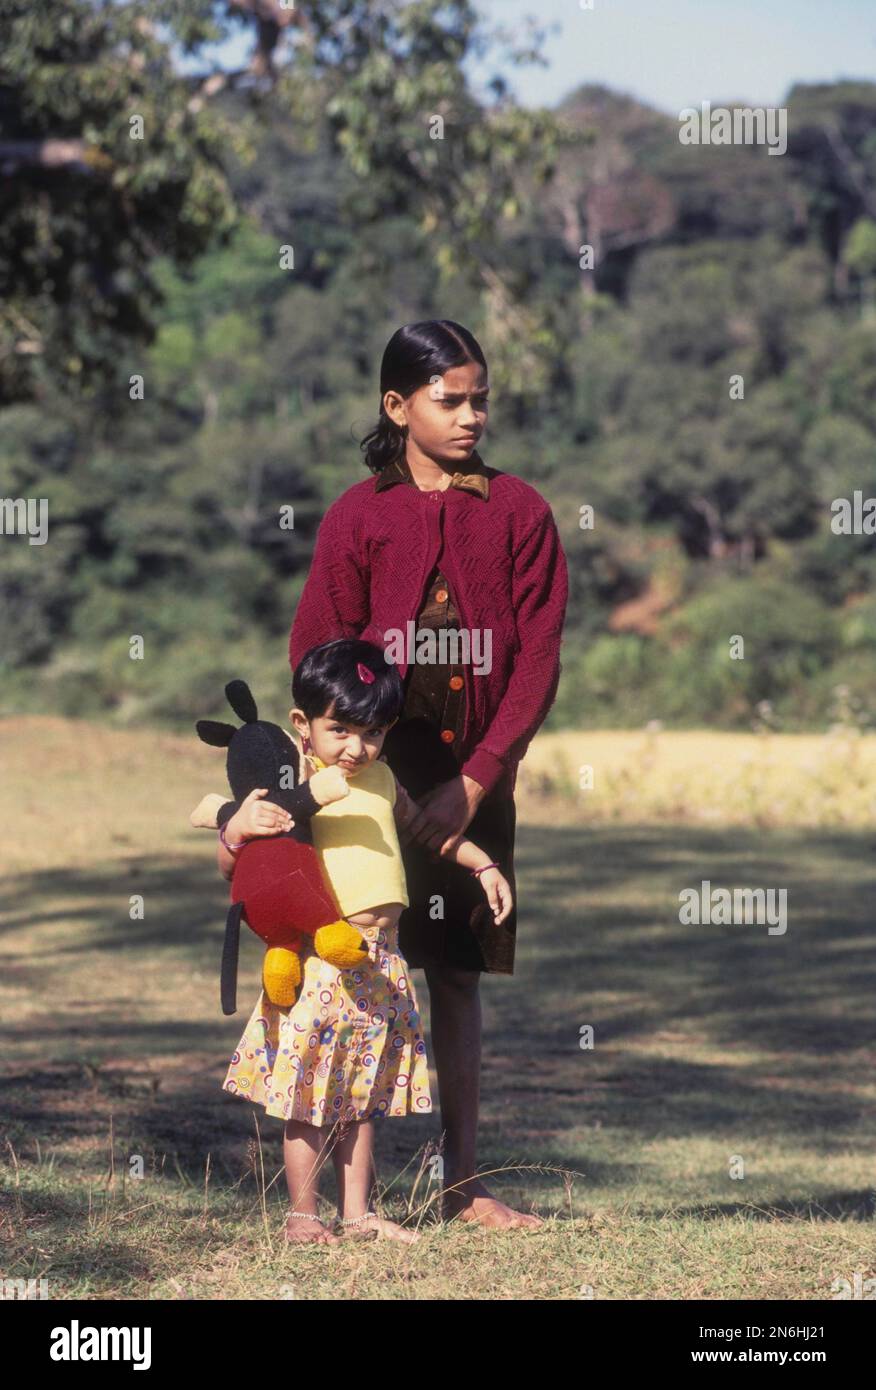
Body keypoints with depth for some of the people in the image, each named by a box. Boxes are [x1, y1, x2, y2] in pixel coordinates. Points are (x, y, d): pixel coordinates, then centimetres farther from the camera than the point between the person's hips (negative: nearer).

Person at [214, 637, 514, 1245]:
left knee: (362, 1096, 13)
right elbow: (232, 870, -10)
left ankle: (357, 1211, 20)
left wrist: (482, 864, 30)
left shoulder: (381, 779, 11)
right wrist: (237, 831, -30)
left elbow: (423, 827, 32)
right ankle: (303, 1214, 9)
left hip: (381, 964, 6)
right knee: (311, 1098, -1)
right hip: (318, 961, -6)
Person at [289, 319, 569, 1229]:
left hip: (476, 786, 2)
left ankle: (462, 1183, 11)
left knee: (457, 977, 8)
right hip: (375, 778, -2)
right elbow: (317, 660, 0)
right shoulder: (358, 516, 0)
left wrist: (474, 781, -8)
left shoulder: (517, 512, 2)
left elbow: (537, 661, -1)